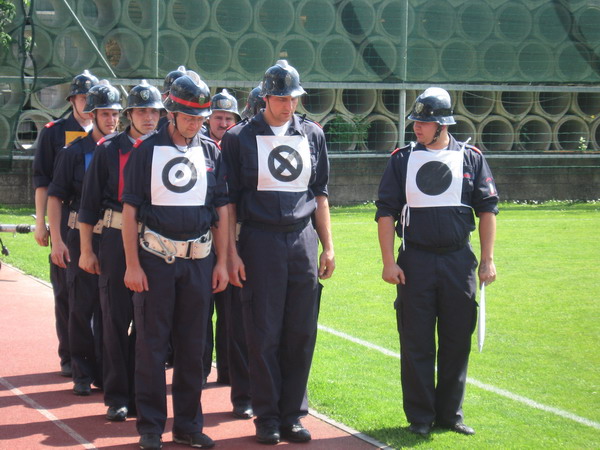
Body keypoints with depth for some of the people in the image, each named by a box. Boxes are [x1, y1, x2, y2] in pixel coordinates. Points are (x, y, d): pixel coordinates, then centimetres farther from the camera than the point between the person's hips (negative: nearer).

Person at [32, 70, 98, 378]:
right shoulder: (54, 133, 3)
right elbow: (42, 180, 1)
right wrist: (41, 222, -6)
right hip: (66, 222, -2)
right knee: (66, 291, 2)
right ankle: (69, 357, 9)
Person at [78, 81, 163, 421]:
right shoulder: (109, 149, 2)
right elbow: (90, 202, 3)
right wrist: (86, 249, 0)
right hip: (117, 241, -1)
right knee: (116, 320, 1)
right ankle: (117, 396, 9)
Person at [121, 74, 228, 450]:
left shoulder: (211, 152, 8)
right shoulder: (147, 150, -1)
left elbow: (222, 210, 11)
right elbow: (130, 208, -2)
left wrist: (222, 262, 6)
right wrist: (132, 264, -8)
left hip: (199, 260, 3)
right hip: (156, 258, -3)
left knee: (193, 345, 7)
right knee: (152, 344, 0)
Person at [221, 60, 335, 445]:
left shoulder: (312, 135, 11)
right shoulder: (240, 138, 0)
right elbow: (228, 200, 1)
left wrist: (328, 247, 11)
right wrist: (232, 252, -5)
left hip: (304, 241, 3)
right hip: (260, 242, -3)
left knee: (301, 333, 4)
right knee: (264, 334, 0)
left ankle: (293, 413, 14)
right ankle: (267, 416, 9)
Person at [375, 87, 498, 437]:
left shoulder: (471, 158, 4)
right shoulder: (402, 159, 3)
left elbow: (487, 209, 7)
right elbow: (386, 212, 3)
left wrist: (488, 259, 1)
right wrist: (389, 262, -5)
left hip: (459, 261, 1)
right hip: (415, 261, -1)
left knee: (457, 342, 5)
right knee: (416, 343, 2)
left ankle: (450, 413, 17)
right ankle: (420, 417, 11)